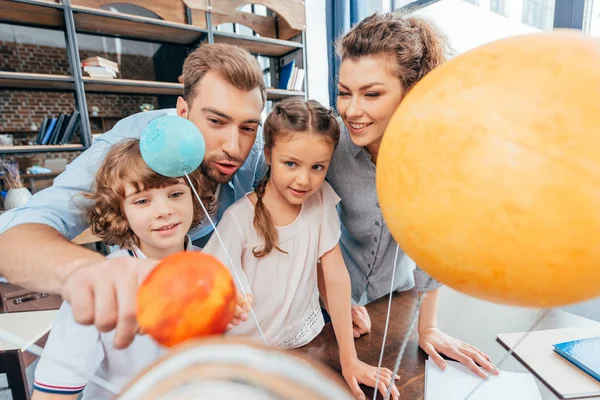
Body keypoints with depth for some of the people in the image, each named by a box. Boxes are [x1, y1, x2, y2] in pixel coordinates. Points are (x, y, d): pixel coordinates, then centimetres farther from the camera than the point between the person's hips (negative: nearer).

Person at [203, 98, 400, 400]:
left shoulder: (322, 200, -13)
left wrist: (349, 359, -9)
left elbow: (337, 276, -11)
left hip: (308, 341, 2)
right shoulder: (239, 219, -23)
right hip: (250, 350, -1)